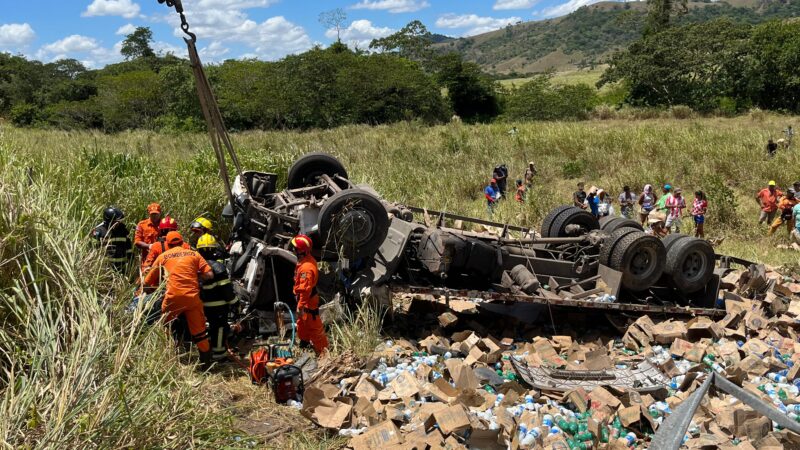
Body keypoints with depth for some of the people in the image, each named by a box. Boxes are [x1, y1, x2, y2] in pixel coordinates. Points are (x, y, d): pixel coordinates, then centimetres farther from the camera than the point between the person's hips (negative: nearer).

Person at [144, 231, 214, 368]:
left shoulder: (163, 256, 13)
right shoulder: (194, 254, 13)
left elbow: (148, 281, 14)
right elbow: (210, 275, 3)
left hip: (173, 297, -1)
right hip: (192, 297, 1)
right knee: (199, 332, 9)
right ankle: (206, 364, 15)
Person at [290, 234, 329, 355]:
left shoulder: (306, 267, -35)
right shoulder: (306, 259, -2)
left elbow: (305, 289, -32)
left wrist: (301, 306, -25)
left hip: (308, 300, -10)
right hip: (303, 297, 10)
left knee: (314, 326, 5)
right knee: (302, 321, 29)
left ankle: (322, 350, 18)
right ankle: (304, 341, 51)